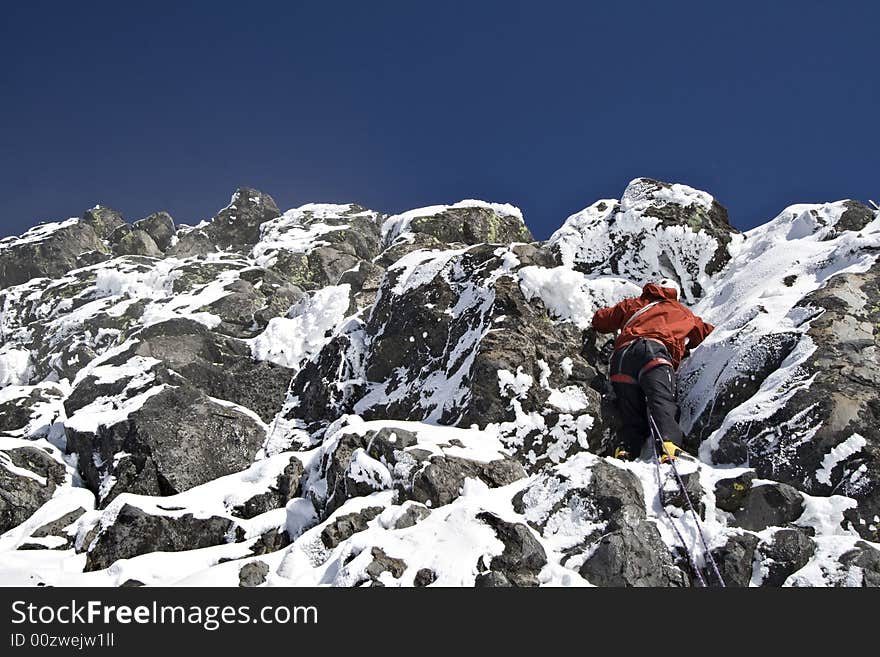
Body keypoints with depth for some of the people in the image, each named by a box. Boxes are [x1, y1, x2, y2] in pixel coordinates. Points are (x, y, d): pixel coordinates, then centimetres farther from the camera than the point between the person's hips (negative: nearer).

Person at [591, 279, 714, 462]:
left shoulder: (632, 305, 38)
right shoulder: (681, 312, 36)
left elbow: (599, 320, 42)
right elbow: (707, 332, 47)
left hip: (621, 356, 3)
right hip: (654, 350, -3)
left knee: (634, 420, 4)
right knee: (663, 403, -24)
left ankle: (625, 450, -23)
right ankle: (669, 444, -51)